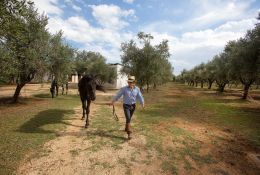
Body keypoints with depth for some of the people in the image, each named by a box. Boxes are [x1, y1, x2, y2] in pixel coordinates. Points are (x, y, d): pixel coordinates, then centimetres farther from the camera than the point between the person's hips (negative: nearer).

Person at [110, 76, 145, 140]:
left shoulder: (137, 89, -7)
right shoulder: (124, 89, -14)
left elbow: (140, 97, -6)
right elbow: (118, 95, -5)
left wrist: (143, 104, -17)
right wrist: (113, 101, 3)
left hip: (133, 106, 3)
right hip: (126, 106, -3)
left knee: (129, 118, 20)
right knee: (128, 119, -15)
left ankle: (126, 128, 44)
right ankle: (129, 133, -10)